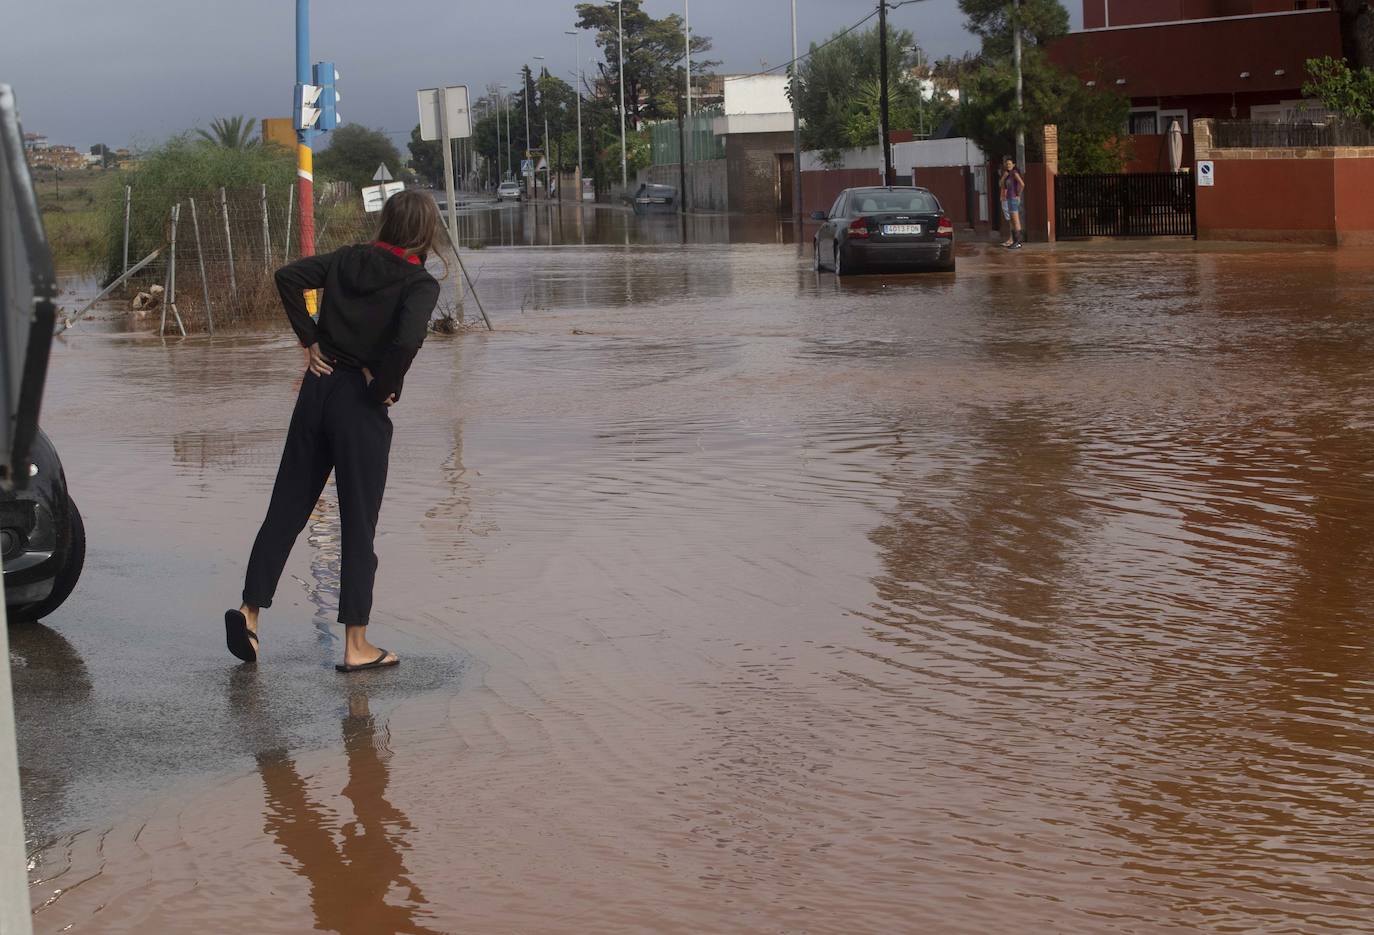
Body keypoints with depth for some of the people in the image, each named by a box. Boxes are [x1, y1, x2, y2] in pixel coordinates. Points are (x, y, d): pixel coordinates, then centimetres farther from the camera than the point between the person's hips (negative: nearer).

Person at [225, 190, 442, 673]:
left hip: (318, 388, 5)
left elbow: (288, 276, 1)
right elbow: (408, 339, -27)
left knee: (287, 506, 14)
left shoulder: (350, 258, 6)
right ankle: (357, 646, 6)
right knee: (359, 524, 2)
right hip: (362, 404, -5)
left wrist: (309, 340, 4)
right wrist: (383, 388, -11)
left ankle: (250, 609, 9)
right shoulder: (420, 284, -10)